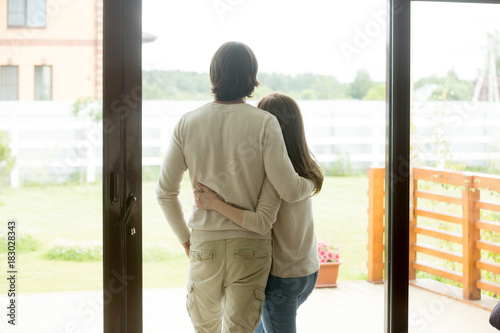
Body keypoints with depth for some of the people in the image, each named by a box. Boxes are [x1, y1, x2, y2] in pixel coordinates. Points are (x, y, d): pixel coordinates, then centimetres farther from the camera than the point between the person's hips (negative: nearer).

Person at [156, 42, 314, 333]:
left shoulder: (188, 124, -2)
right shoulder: (264, 124, -12)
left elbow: (165, 191, 2)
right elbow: (289, 190, -14)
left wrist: (184, 237, 17)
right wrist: (312, 183, 10)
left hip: (204, 244, 3)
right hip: (250, 245, -2)